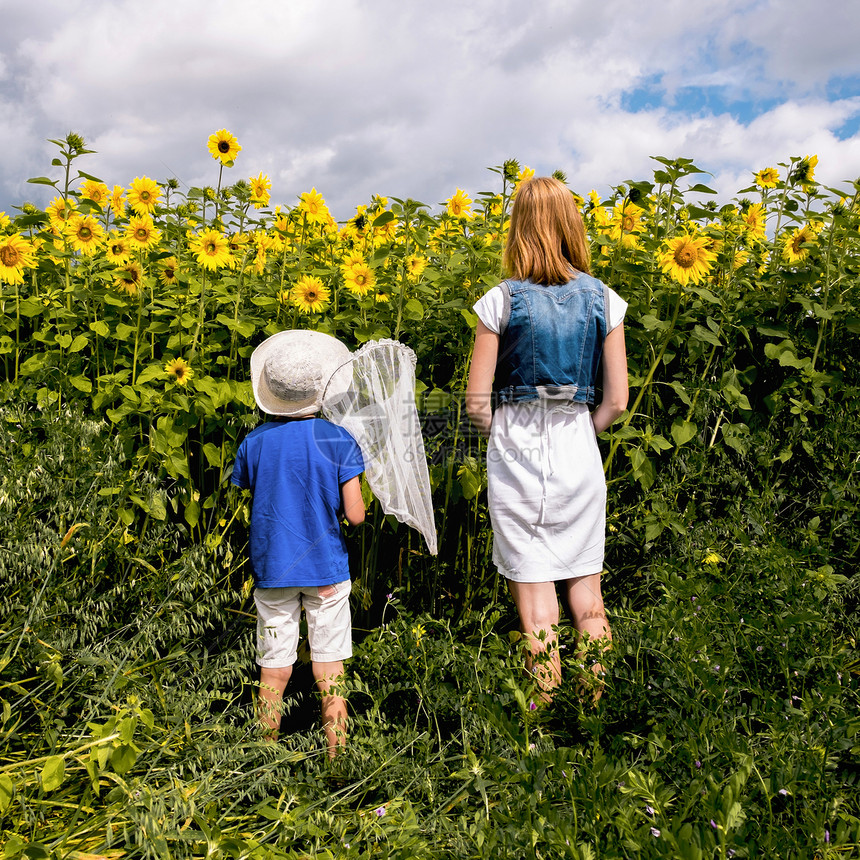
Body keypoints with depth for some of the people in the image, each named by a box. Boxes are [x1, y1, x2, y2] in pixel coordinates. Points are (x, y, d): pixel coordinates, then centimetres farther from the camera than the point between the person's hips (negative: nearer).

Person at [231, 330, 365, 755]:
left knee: (273, 670, 11)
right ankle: (337, 759, 14)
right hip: (326, 571, -2)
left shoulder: (253, 443, -4)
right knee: (329, 671, 6)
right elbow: (355, 515, -11)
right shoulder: (339, 441, -10)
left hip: (271, 572, 2)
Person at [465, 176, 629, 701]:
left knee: (535, 597, 5)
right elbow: (616, 401, 1)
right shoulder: (604, 300, 0)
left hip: (515, 452, -2)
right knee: (587, 592, 14)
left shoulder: (501, 301, -7)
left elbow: (477, 403, -7)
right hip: (579, 451, 2)